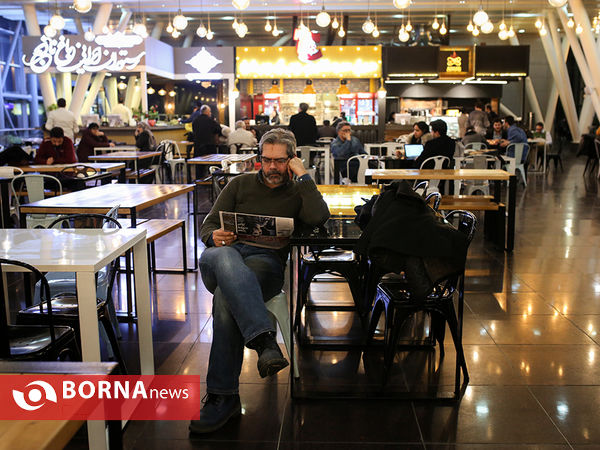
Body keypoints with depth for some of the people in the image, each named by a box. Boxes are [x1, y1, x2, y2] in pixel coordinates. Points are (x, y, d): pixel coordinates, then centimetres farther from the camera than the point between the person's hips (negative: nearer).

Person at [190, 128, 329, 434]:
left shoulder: (297, 193, 23)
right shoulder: (240, 184, 27)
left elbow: (319, 218, -2)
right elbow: (207, 226, 20)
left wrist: (303, 176, 7)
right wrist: (215, 236, -5)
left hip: (267, 262, -1)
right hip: (222, 257, 2)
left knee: (226, 296, -36)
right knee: (223, 257, -39)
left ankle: (223, 396, -31)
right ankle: (264, 340, -52)